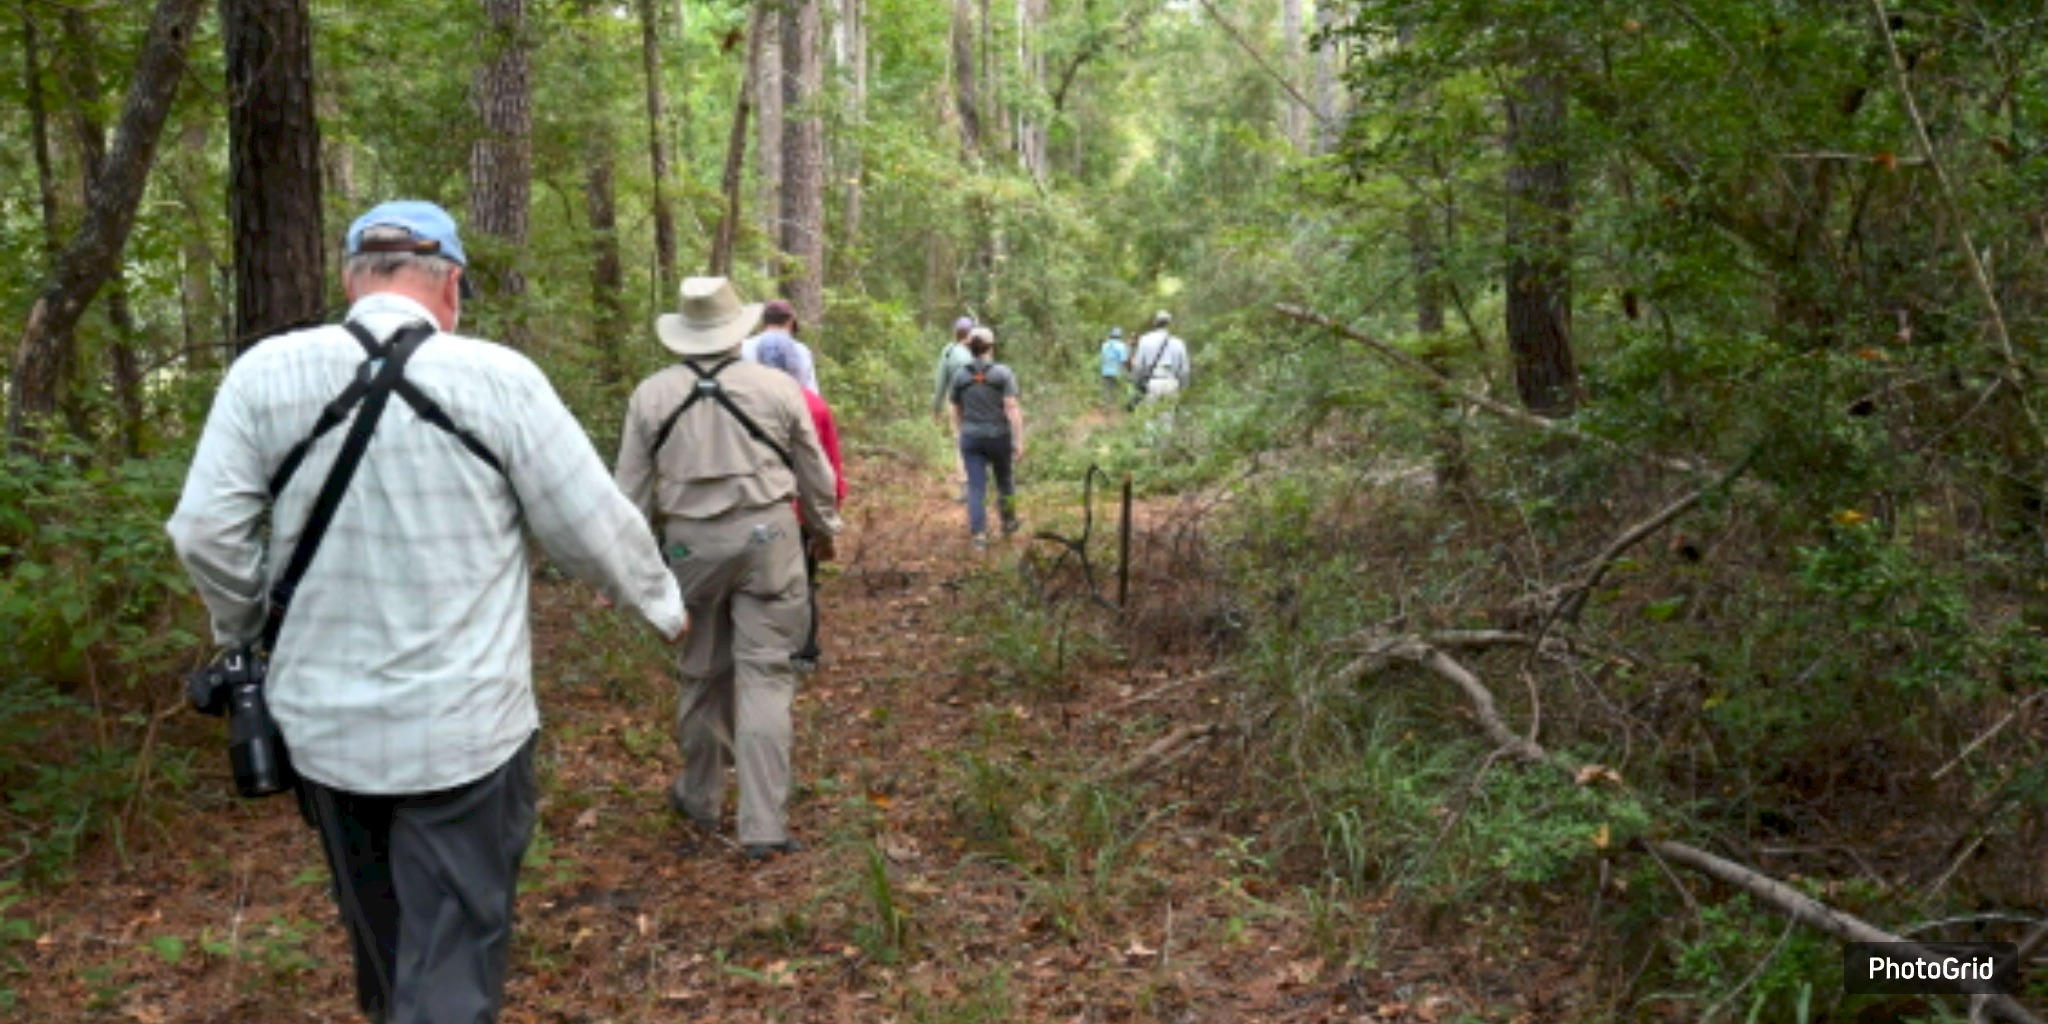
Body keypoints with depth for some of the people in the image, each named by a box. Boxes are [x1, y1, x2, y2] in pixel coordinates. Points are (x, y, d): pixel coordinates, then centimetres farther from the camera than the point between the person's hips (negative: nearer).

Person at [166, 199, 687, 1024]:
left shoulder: (266, 372, -4)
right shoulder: (497, 377, -11)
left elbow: (204, 531, -3)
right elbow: (595, 528, -6)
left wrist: (246, 630, 16)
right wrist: (662, 603, 13)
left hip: (324, 720, 4)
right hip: (463, 725, -4)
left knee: (380, 937, 26)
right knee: (452, 955, 6)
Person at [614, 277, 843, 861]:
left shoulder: (651, 396, 1)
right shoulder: (777, 388, -1)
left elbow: (632, 490, 3)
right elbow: (815, 475, 8)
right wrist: (825, 530, 24)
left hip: (690, 544, 2)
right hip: (766, 535, -1)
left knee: (703, 674, 17)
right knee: (765, 674, 1)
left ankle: (700, 799, 33)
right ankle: (763, 826, -1)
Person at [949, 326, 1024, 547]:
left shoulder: (960, 376, -1)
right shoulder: (1003, 374, -10)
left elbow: (956, 412, 8)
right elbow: (1012, 409, -16)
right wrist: (1019, 441, -15)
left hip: (971, 439, 1)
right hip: (999, 437, -1)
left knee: (976, 488, 2)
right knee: (1005, 479, 21)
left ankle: (979, 534, -7)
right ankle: (1008, 523, 35)